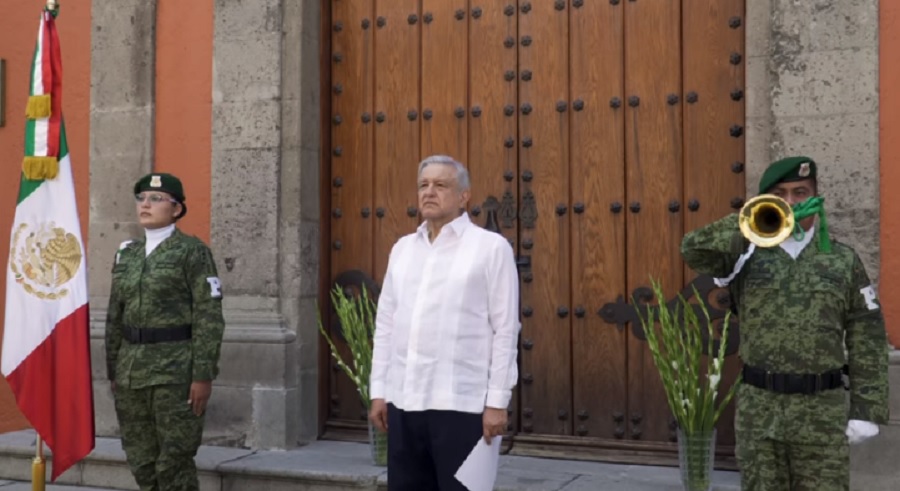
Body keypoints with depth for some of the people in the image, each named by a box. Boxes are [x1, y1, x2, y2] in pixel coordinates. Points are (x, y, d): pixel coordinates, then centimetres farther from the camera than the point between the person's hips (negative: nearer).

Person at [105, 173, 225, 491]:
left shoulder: (193, 252, -7)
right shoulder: (128, 254, 13)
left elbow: (209, 317, -11)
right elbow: (116, 317, 16)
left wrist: (204, 376, -16)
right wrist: (113, 372, 14)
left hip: (176, 370, -6)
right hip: (132, 369, 7)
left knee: (174, 465, -4)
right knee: (142, 463, 11)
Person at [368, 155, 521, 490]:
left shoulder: (491, 247, -2)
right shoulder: (402, 248, 14)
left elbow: (505, 330, -6)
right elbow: (385, 324, 14)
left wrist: (497, 402, -10)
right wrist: (378, 390, 9)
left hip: (461, 403, -5)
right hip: (402, 402, 5)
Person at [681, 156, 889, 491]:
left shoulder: (843, 259, 5)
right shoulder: (747, 255, 2)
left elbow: (868, 340, 3)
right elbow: (694, 249, -17)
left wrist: (867, 409, -3)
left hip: (822, 411, 0)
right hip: (758, 408, 0)